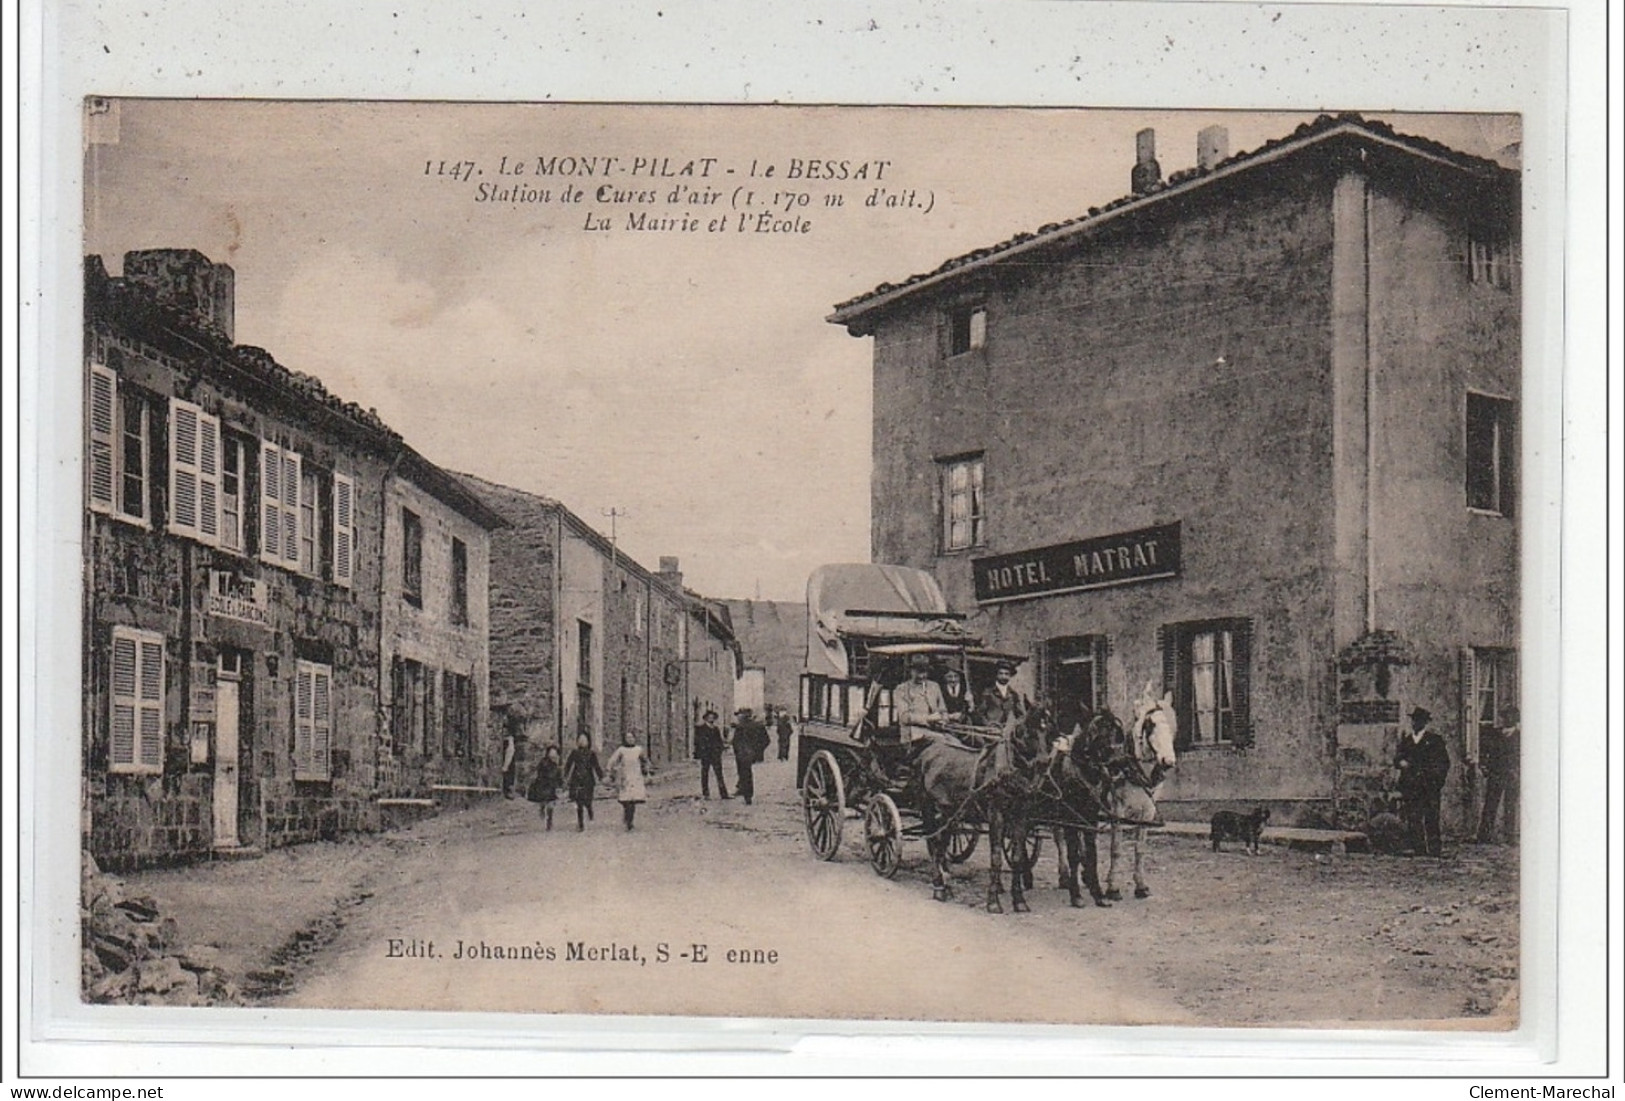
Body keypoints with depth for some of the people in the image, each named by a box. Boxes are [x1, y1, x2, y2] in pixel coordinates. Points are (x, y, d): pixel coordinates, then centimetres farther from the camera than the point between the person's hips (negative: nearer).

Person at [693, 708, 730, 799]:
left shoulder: (716, 729, 15)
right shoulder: (700, 728, 0)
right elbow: (697, 742, -2)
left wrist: (719, 751, 2)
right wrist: (696, 755, -7)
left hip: (715, 755, 4)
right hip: (705, 755, -4)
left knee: (719, 774, 0)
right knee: (705, 774, 2)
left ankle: (724, 794, -1)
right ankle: (705, 794, 8)